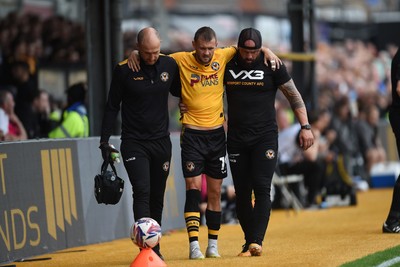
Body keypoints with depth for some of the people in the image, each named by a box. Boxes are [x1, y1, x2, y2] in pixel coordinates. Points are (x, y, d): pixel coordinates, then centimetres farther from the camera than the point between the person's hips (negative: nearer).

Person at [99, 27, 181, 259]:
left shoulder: (169, 65, 0)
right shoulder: (124, 70, -9)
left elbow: (180, 92, 19)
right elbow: (112, 106, 0)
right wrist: (105, 141, -2)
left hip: (161, 142, 3)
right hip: (134, 142, -3)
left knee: (157, 196, 8)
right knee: (142, 191, -16)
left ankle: (155, 246, 19)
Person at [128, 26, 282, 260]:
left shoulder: (223, 57, -1)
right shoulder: (181, 60, -7)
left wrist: (267, 51, -1)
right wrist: (135, 54, -17)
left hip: (217, 133, 3)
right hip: (192, 133, -3)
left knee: (215, 191, 7)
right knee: (193, 187, -12)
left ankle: (213, 244, 16)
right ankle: (194, 244, -15)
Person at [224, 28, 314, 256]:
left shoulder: (272, 65, -3)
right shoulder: (227, 64, 2)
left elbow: (294, 96, 3)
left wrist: (305, 126, -4)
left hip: (265, 136, -2)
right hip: (236, 138, 2)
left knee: (262, 188, -13)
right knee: (242, 193, 2)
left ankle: (257, 241, -17)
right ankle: (249, 241, 10)